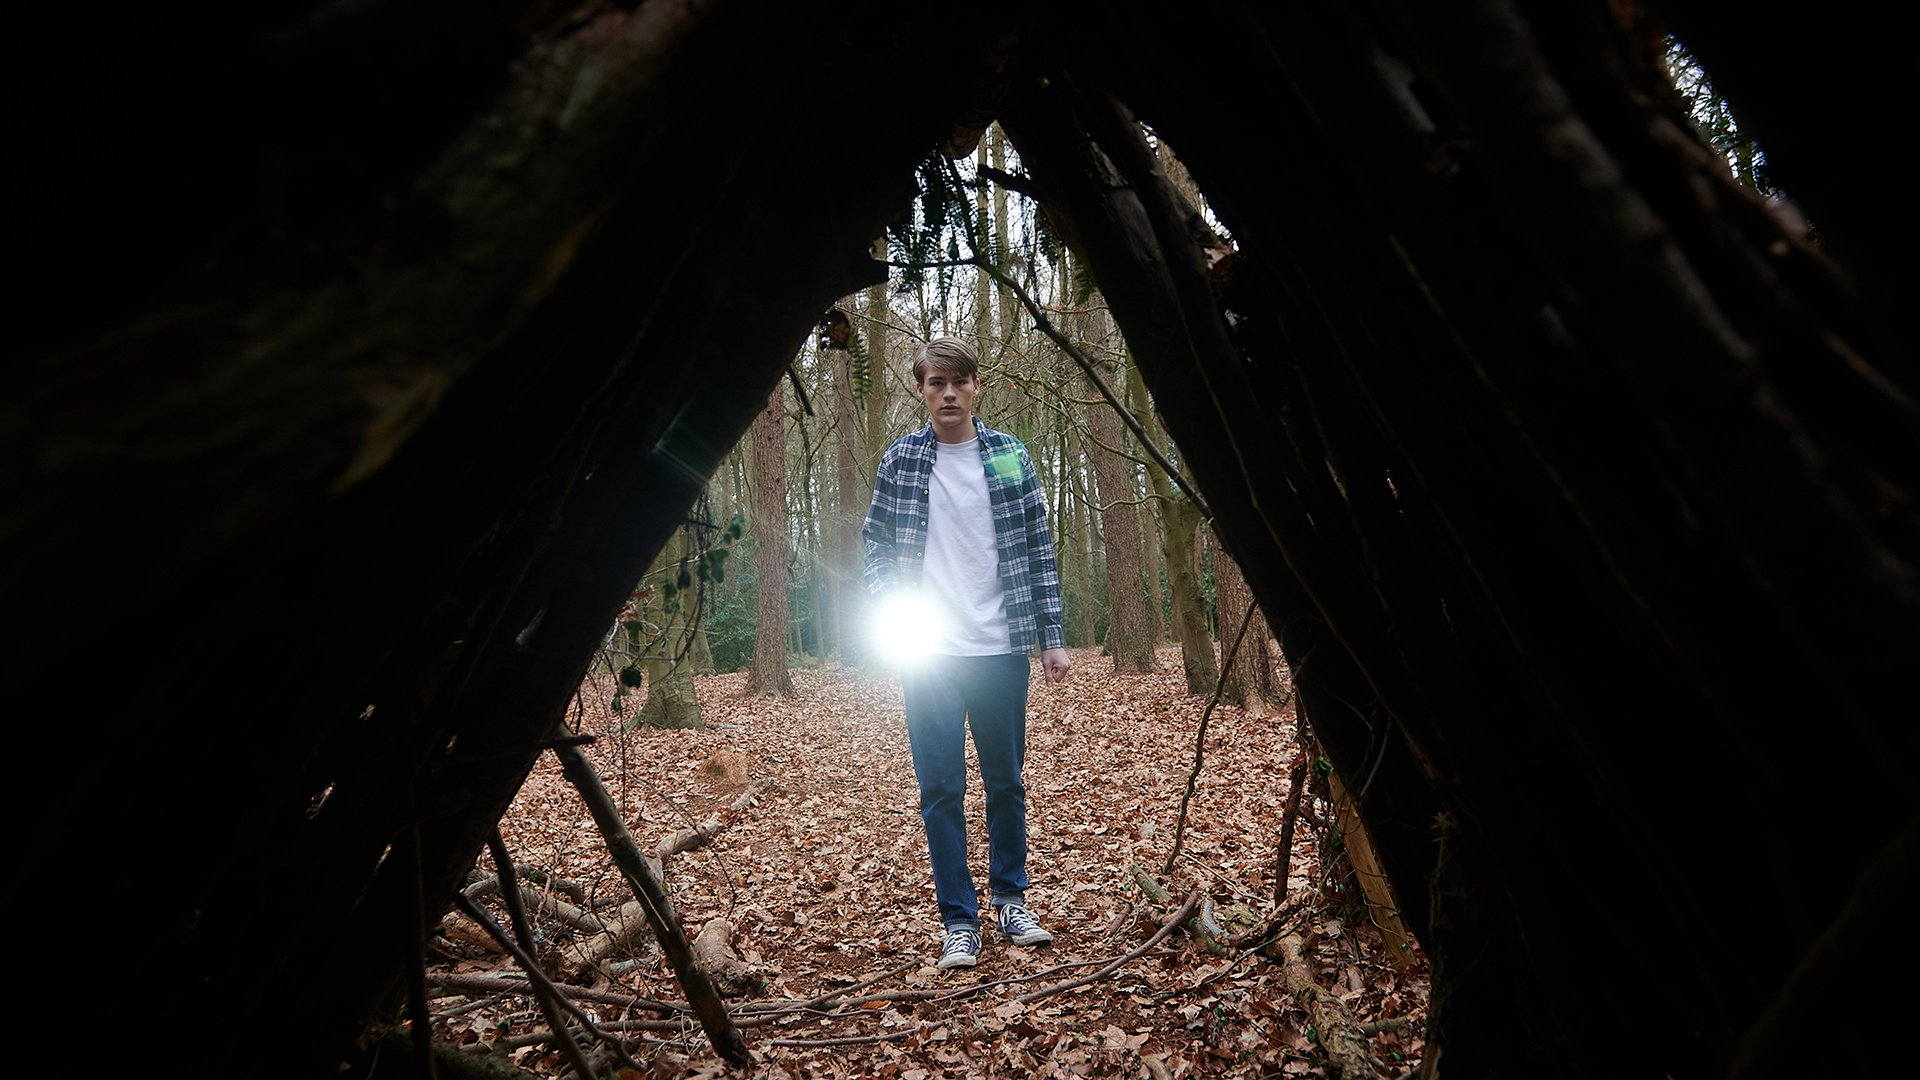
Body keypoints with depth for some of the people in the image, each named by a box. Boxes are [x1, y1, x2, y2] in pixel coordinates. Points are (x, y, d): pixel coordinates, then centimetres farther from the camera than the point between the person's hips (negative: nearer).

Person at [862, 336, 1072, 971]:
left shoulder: (1011, 457, 4)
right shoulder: (899, 461, 3)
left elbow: (1038, 550, 5)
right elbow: (877, 546, 7)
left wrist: (1052, 637, 2)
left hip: (1001, 650, 1)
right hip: (929, 655, -1)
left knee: (1006, 781, 13)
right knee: (941, 790, 3)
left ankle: (1010, 901, 32)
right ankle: (959, 922, 18)